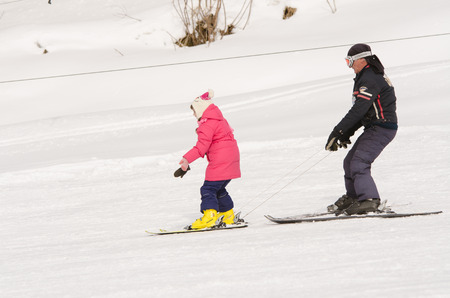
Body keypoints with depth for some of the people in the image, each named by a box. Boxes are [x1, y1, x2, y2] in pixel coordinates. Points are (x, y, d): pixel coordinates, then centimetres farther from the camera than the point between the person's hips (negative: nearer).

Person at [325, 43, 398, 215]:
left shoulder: (370, 80, -18)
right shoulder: (369, 76, 17)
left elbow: (358, 110, -25)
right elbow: (361, 111, 19)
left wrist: (337, 133, -23)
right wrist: (347, 133, 11)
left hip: (381, 128, -11)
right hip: (375, 128, 11)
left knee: (359, 163, -21)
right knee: (350, 162, 16)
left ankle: (369, 200, -30)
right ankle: (352, 197, 29)